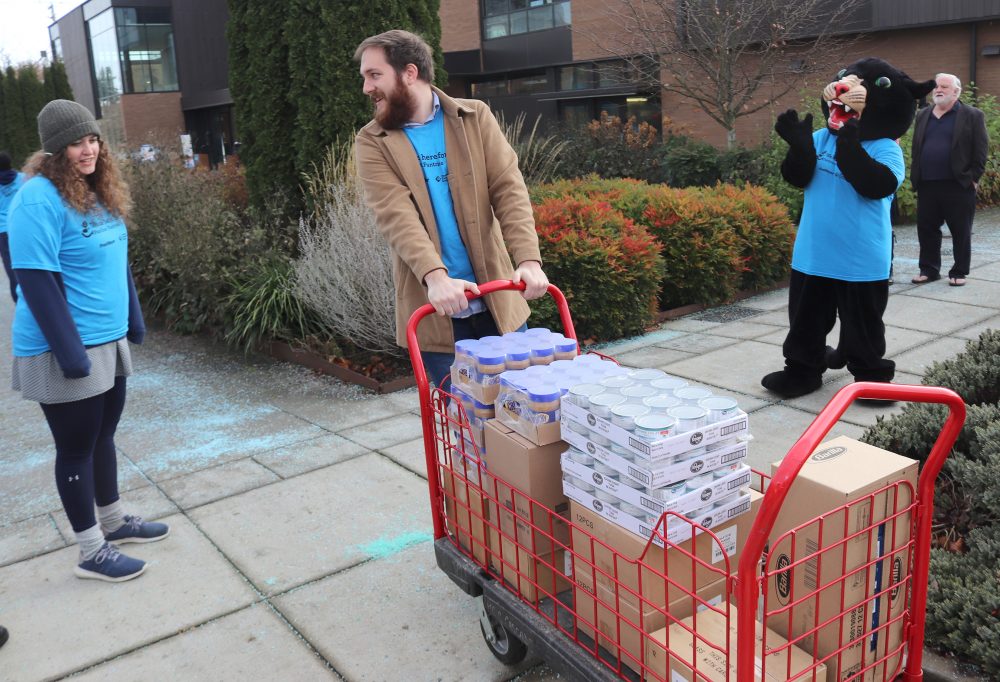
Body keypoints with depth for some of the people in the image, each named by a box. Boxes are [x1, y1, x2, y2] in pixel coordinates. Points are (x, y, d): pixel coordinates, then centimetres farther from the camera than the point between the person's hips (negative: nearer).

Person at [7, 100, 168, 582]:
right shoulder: (38, 198, -18)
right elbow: (37, 282, -22)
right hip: (64, 350, -8)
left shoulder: (100, 191, 7)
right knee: (77, 447, 4)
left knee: (103, 435, 20)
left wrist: (133, 319, 15)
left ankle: (113, 520, 37)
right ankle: (91, 552, 17)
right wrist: (70, 351, -23)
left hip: (108, 341, 8)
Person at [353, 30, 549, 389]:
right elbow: (396, 216, -14)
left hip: (497, 298, 1)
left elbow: (509, 190, -6)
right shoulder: (372, 142, 0)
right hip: (433, 306, -1)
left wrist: (529, 259, -22)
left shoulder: (475, 117, 4)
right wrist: (435, 277, -31)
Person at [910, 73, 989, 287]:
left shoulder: (972, 115, -1)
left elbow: (981, 150, -4)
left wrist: (973, 177, -9)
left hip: (958, 185, -4)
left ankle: (959, 272, 13)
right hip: (927, 185, 4)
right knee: (926, 229, 8)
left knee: (960, 231, 4)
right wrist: (916, 175, 8)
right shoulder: (923, 115, 13)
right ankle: (929, 269, 19)